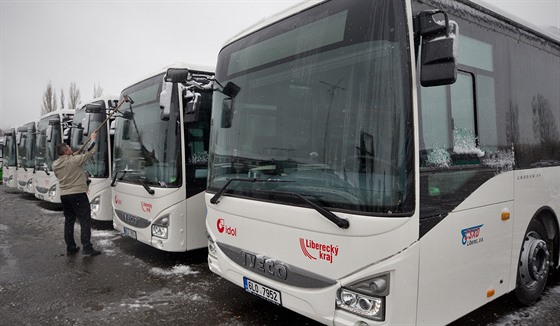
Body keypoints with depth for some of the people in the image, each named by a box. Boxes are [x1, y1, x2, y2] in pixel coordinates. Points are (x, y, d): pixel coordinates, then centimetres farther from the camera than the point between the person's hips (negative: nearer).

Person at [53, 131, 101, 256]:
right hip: (78, 194, -7)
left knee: (69, 220, 13)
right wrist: (93, 139, 10)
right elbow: (90, 152, -4)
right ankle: (87, 247, -10)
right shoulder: (75, 160, -12)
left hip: (64, 195, 7)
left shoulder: (55, 164, 6)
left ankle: (70, 247, 15)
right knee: (85, 220, -5)